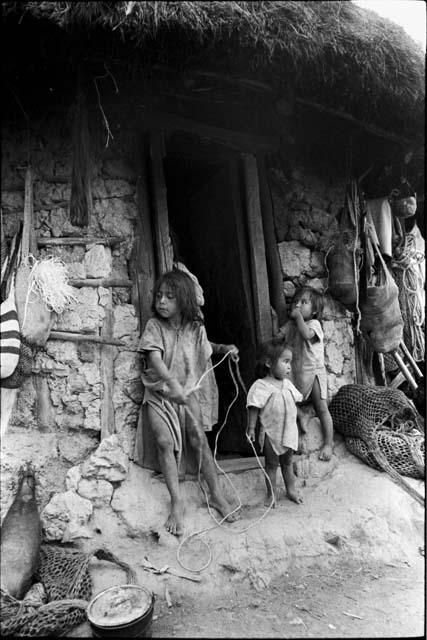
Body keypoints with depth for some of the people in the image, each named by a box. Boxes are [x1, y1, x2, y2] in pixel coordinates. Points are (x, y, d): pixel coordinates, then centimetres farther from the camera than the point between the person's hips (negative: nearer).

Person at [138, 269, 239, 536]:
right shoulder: (154, 326, -10)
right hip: (159, 393, -1)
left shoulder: (196, 328, -1)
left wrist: (224, 348, 6)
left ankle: (217, 495, 6)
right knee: (165, 441, -18)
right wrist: (172, 382, -40)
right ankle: (177, 503, -6)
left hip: (188, 392, 2)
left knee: (198, 438, -10)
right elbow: (154, 359, -24)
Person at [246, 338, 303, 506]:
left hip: (289, 431, 5)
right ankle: (271, 494, 26)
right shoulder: (261, 386, -18)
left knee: (287, 462, 21)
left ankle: (291, 489, 37)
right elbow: (254, 408, -15)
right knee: (271, 464, 11)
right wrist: (251, 428, -13)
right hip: (271, 433, -5)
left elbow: (294, 402, 13)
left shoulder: (287, 384, 2)